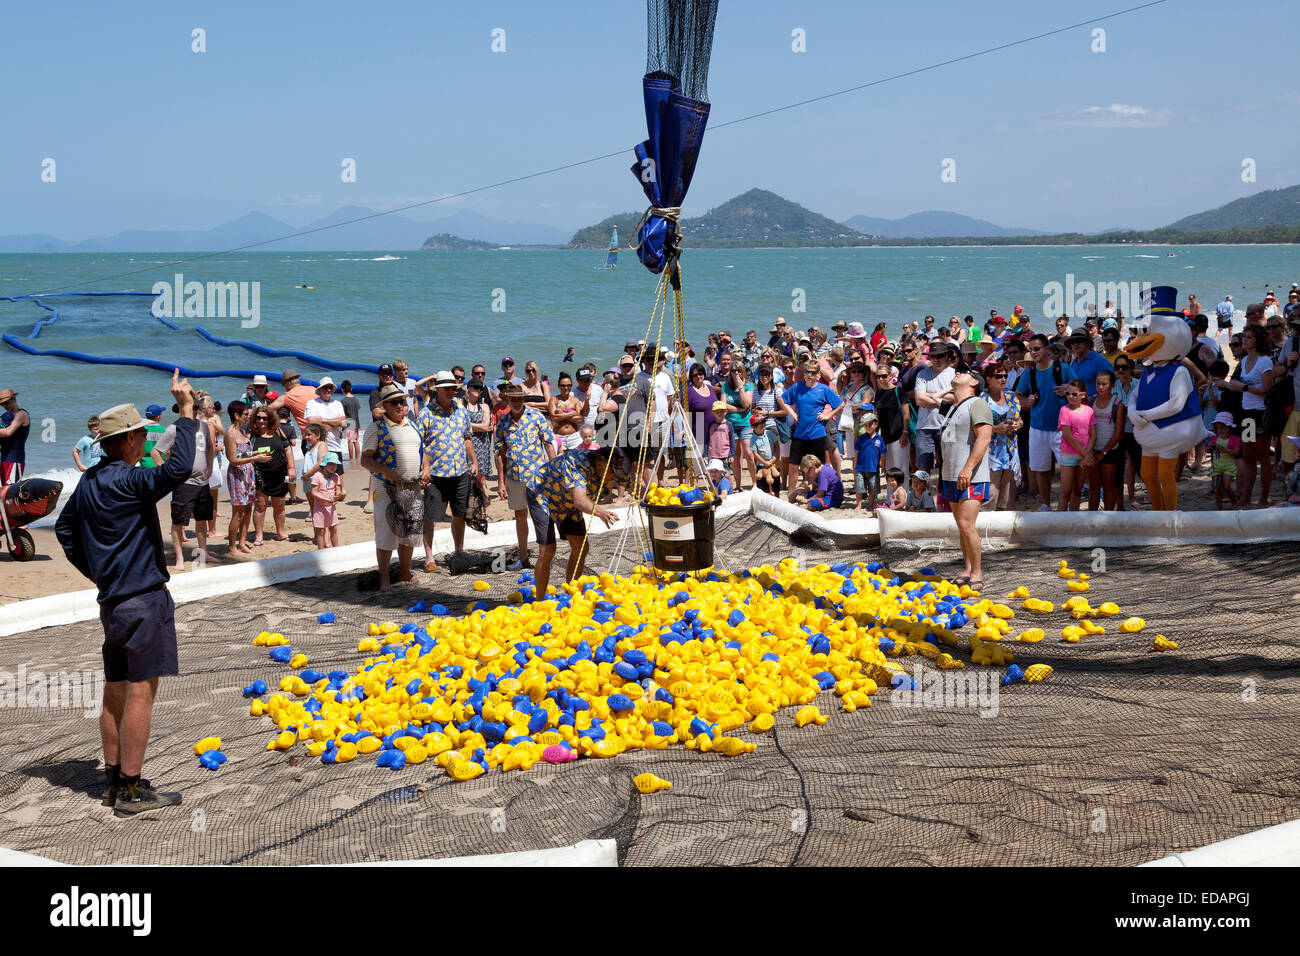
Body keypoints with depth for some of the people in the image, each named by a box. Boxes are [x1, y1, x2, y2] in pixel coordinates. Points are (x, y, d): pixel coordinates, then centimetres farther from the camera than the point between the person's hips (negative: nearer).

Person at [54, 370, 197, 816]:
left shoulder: (89, 481, 11)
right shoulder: (126, 481, -17)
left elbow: (65, 528, 22)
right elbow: (178, 467, -32)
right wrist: (186, 411, -26)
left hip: (112, 598, 9)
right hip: (144, 599, -9)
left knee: (116, 689, 14)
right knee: (141, 690, -6)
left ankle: (114, 779, 21)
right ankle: (131, 790, -4)